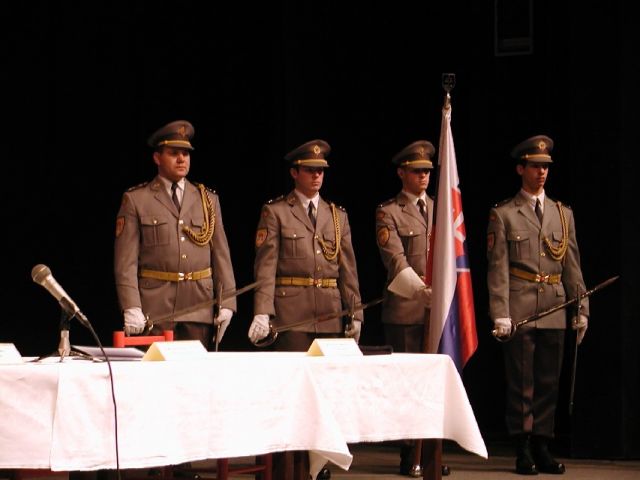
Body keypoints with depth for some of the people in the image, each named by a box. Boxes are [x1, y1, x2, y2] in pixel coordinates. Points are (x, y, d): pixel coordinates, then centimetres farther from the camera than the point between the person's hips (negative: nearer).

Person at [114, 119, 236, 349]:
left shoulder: (208, 200, 14)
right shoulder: (136, 200, 4)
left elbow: (221, 255, 12)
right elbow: (126, 260, -2)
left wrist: (226, 303, 2)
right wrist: (131, 308, -12)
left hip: (199, 306, 3)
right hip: (154, 308, -3)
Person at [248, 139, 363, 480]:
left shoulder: (338, 216, 15)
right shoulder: (275, 212, 2)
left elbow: (348, 270, 14)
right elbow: (266, 266, -5)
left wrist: (355, 314, 7)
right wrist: (262, 312, -16)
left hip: (331, 316, 4)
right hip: (291, 315, -4)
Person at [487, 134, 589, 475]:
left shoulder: (563, 214, 14)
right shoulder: (503, 215, 2)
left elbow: (572, 266, 13)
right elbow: (498, 268, -3)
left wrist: (582, 309, 8)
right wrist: (500, 315, -11)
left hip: (554, 312, 4)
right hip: (520, 312, -4)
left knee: (549, 383, 6)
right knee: (521, 383, -2)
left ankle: (541, 448, 13)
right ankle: (523, 451, 3)